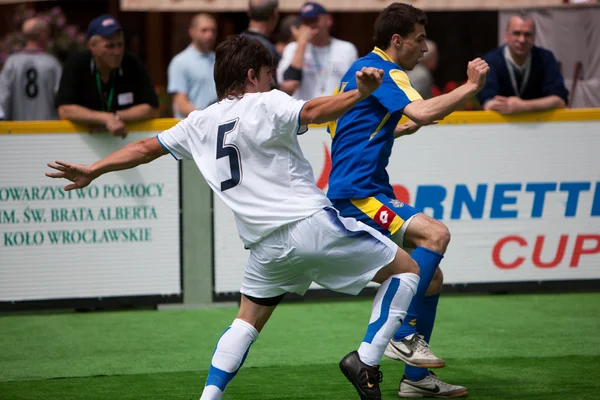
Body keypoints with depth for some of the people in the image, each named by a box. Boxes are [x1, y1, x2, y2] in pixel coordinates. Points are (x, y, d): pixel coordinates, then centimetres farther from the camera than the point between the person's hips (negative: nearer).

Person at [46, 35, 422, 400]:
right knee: (405, 269, 7)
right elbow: (312, 112, -24)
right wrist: (360, 93, -34)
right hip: (312, 222, -5)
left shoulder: (201, 123, 13)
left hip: (267, 244, 5)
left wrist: (92, 171, 30)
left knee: (248, 321, 24)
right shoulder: (267, 105, -4)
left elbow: (145, 148, 21)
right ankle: (366, 360, -4)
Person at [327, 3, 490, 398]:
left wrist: (408, 128, 30)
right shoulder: (382, 71, -10)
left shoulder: (363, 69, 22)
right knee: (435, 233, -29)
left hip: (369, 193, 11)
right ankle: (403, 335, -26)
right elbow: (421, 111, -27)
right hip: (357, 193, -11)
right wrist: (471, 86, -17)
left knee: (431, 277, 9)